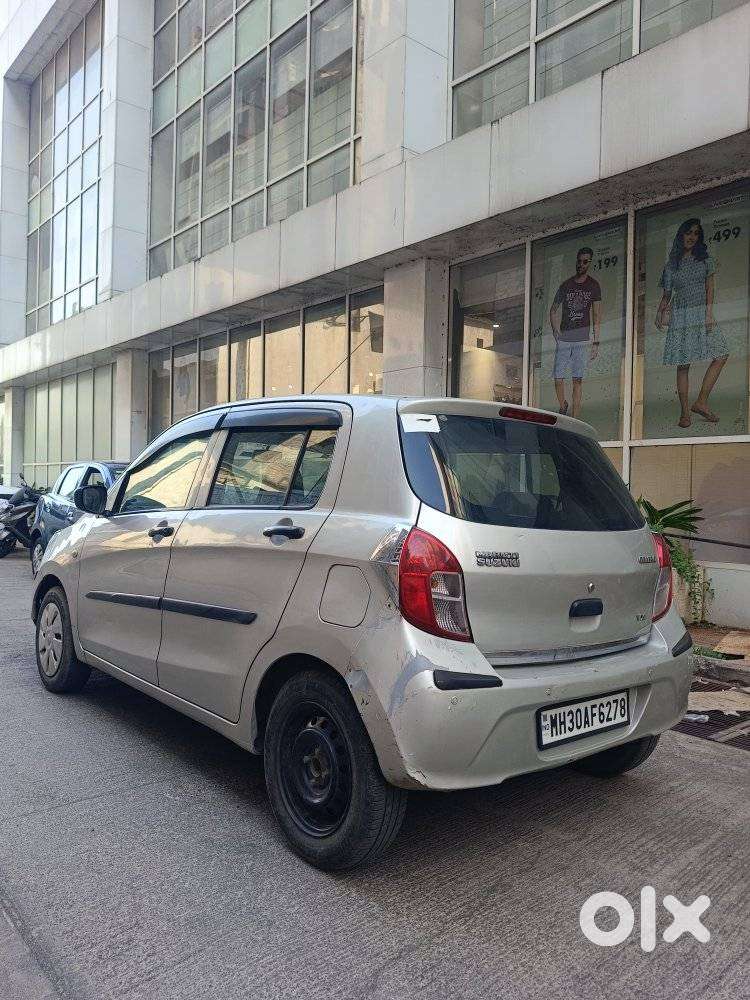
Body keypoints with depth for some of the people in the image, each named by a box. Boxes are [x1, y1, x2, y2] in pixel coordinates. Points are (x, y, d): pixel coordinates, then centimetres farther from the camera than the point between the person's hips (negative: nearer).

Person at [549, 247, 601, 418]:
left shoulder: (594, 286, 7)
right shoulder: (566, 285, 11)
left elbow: (597, 316, 5)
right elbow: (553, 311, 18)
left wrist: (596, 342, -1)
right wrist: (556, 331, 2)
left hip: (582, 340, -2)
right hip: (563, 339, 2)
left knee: (577, 380, -5)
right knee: (558, 378, -4)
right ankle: (562, 407, 22)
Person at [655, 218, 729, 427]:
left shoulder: (704, 258, 11)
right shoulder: (671, 265, 10)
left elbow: (709, 287, 2)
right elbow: (666, 295, 10)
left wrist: (709, 313, -10)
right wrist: (660, 312, -9)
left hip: (701, 313, 1)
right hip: (680, 315, -1)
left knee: (721, 355, -12)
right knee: (683, 365, -4)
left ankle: (701, 402, -6)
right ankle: (685, 412, -2)